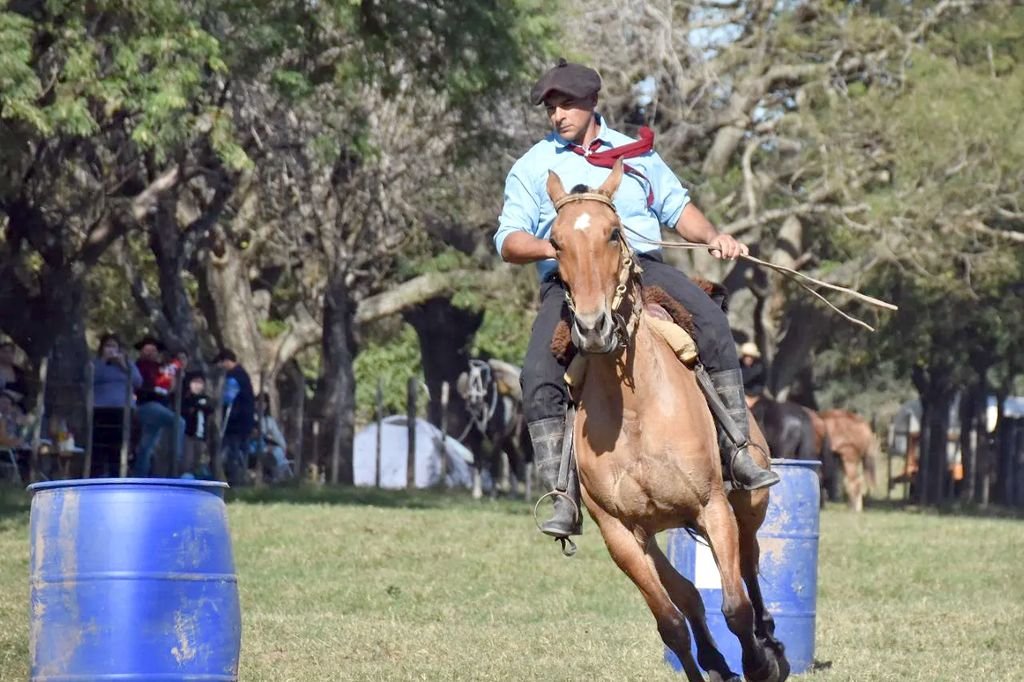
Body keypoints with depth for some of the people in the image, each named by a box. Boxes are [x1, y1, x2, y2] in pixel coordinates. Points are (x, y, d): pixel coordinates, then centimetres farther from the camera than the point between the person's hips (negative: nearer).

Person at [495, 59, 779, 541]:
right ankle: (563, 495, -24)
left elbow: (676, 207, 20)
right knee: (539, 375, -25)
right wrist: (550, 247, -14)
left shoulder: (637, 154, 21)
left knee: (711, 323, -25)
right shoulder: (534, 167, 14)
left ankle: (738, 451, -22)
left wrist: (712, 236, 0)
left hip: (643, 268, 1)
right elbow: (508, 241, 7)